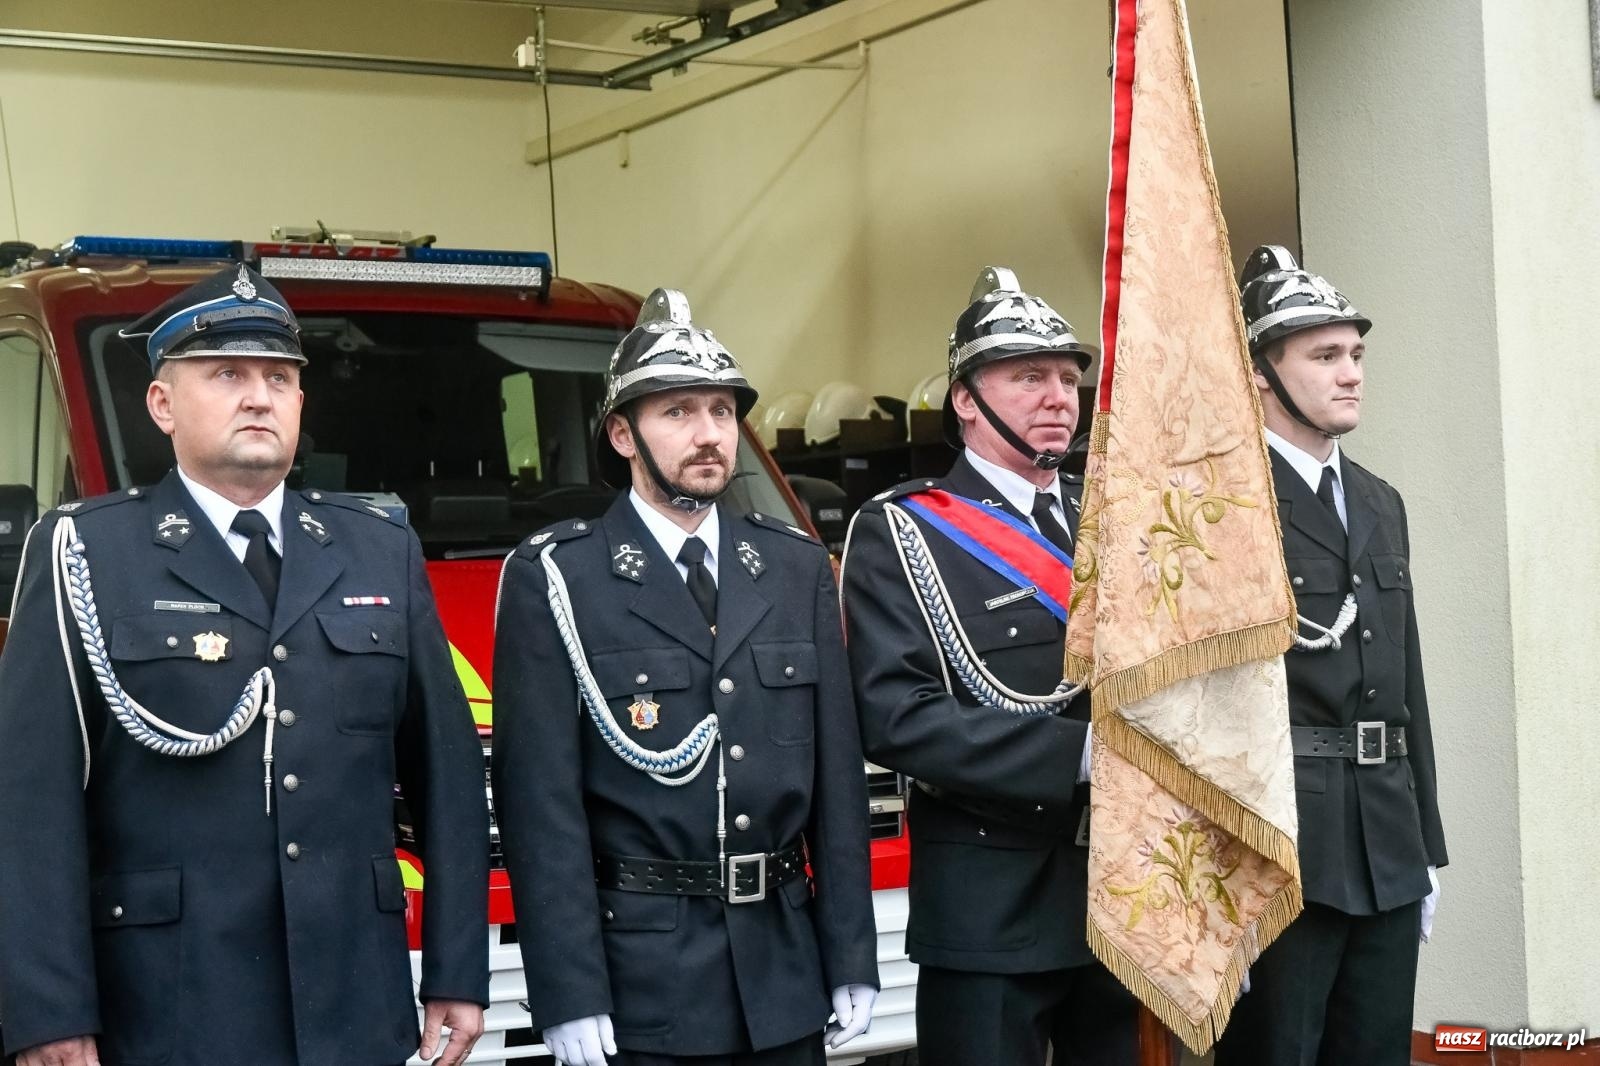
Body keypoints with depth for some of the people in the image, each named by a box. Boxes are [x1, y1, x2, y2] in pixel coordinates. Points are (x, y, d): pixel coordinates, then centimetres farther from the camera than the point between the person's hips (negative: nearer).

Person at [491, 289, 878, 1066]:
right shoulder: (554, 579, -6)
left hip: (784, 973, 4)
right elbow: (540, 799, -9)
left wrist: (851, 958, 5)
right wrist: (568, 996, -14)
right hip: (639, 981, -4)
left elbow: (837, 774, 8)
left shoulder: (797, 569, 9)